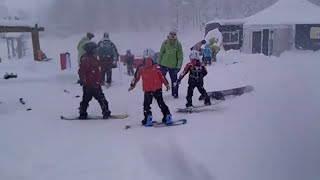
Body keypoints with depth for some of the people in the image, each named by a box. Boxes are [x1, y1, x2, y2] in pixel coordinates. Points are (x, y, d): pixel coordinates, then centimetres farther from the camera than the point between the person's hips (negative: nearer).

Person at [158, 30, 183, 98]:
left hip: (173, 66, -1)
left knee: (174, 80, 9)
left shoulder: (178, 45, -10)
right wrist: (159, 62, 6)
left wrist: (179, 66, -10)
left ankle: (175, 93, 26)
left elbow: (180, 57, -5)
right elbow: (161, 53, 5)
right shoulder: (165, 43, -6)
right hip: (164, 64, 1)